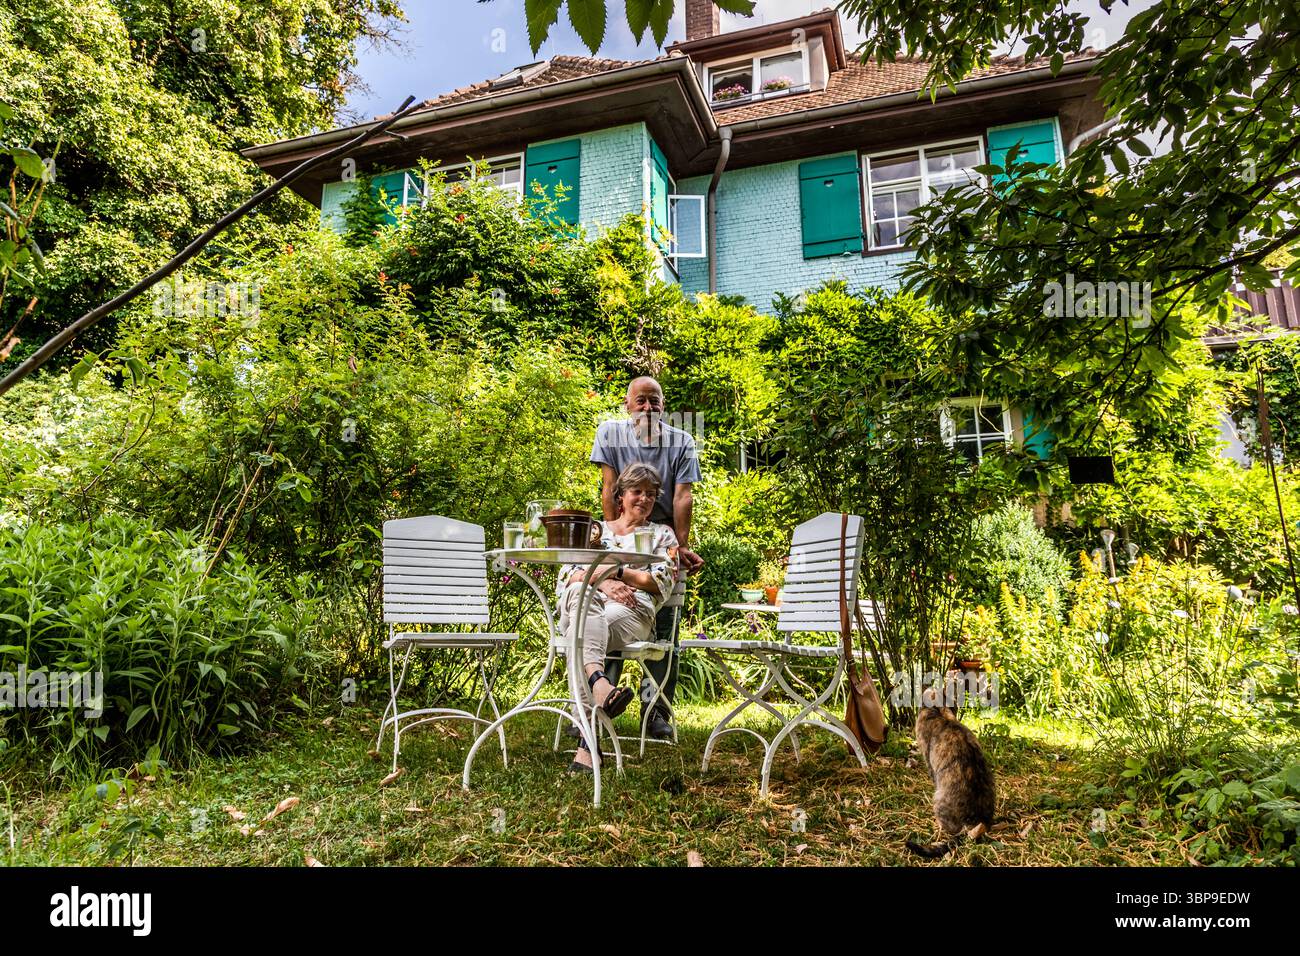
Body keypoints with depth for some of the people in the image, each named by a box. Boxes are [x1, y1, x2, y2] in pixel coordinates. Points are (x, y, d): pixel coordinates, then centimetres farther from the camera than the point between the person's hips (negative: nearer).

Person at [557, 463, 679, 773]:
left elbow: (662, 584, 6)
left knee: (582, 632, -36)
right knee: (581, 591, -38)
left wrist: (615, 571, -1)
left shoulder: (662, 534, 24)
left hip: (631, 611, -1)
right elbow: (565, 575, 13)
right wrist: (601, 581, -7)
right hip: (581, 604, 2)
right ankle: (598, 680, -63)